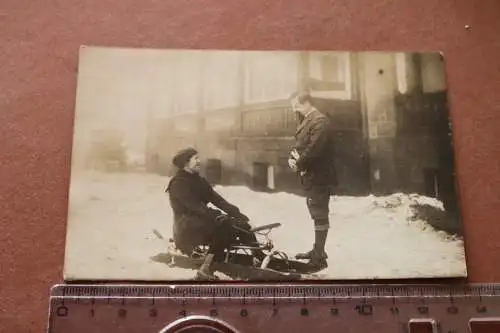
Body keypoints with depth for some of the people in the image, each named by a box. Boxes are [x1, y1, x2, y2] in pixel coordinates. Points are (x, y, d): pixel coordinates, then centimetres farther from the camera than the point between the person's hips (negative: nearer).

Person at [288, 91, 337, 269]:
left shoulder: (320, 121, -16)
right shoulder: (306, 120, 15)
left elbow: (314, 148, -25)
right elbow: (299, 144, 18)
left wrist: (299, 164, -15)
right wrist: (292, 158, -2)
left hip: (318, 177, -10)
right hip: (310, 176, 10)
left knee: (320, 215, -4)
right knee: (317, 214, 18)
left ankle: (319, 258, 3)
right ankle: (318, 250, 30)